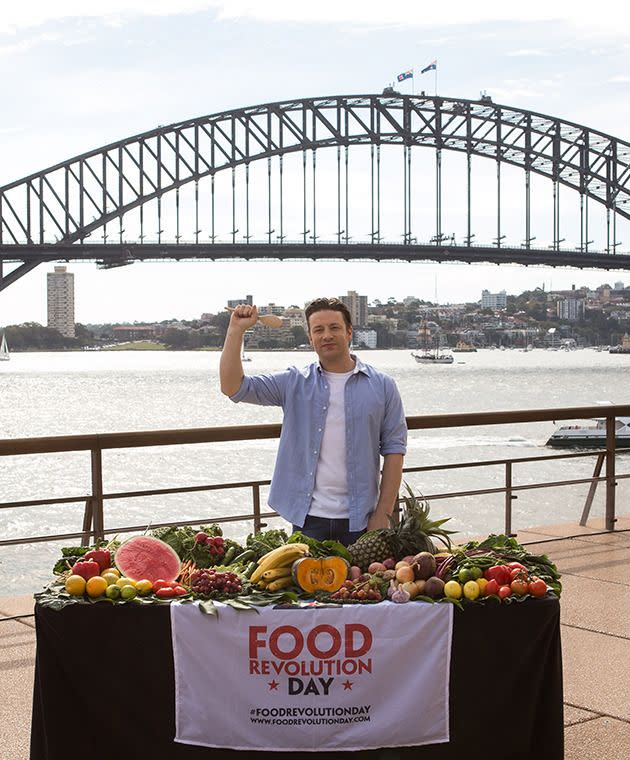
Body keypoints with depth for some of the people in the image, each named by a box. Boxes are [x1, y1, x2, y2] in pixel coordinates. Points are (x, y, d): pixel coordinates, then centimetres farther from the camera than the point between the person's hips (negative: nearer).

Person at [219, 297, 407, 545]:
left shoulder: (381, 386, 3)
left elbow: (394, 449, 1)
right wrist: (236, 330, -10)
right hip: (308, 518, 0)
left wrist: (384, 514, -5)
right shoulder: (294, 383, 5)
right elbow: (233, 387, -2)